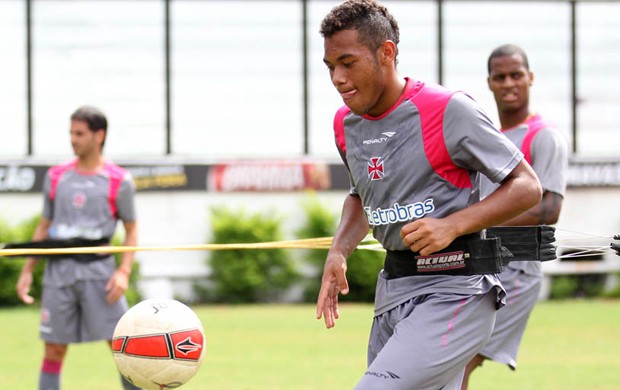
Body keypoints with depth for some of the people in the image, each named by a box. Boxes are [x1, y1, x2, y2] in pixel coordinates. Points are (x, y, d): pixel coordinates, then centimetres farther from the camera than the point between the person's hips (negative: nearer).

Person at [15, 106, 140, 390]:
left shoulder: (119, 180, 0)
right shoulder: (56, 177, 10)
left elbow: (131, 230, 5)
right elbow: (44, 226, 17)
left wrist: (124, 271, -9)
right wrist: (27, 270, 11)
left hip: (98, 270, -3)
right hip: (59, 270, 3)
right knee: (54, 350, 4)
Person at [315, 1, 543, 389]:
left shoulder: (448, 110, -13)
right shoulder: (345, 123, 8)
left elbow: (527, 186, -9)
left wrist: (452, 226, -20)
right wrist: (339, 251, 9)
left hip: (454, 293, -8)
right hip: (392, 292, 8)